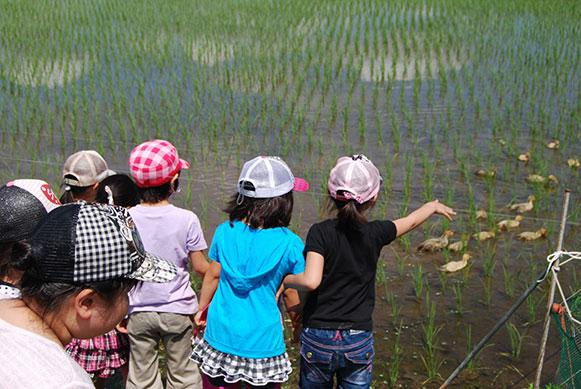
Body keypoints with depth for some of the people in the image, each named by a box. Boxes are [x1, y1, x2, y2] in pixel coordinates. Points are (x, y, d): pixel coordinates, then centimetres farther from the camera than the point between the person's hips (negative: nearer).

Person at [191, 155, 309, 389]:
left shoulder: (224, 232, -6)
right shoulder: (290, 244, -13)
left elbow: (213, 276, 4)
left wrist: (202, 309, 21)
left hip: (220, 337, 3)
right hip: (262, 343, -2)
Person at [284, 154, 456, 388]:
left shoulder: (320, 233, -14)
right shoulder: (375, 233, -6)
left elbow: (310, 281, -24)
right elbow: (411, 221, 13)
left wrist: (283, 279, -4)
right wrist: (433, 206, 33)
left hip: (318, 338, -1)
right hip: (358, 341, 1)